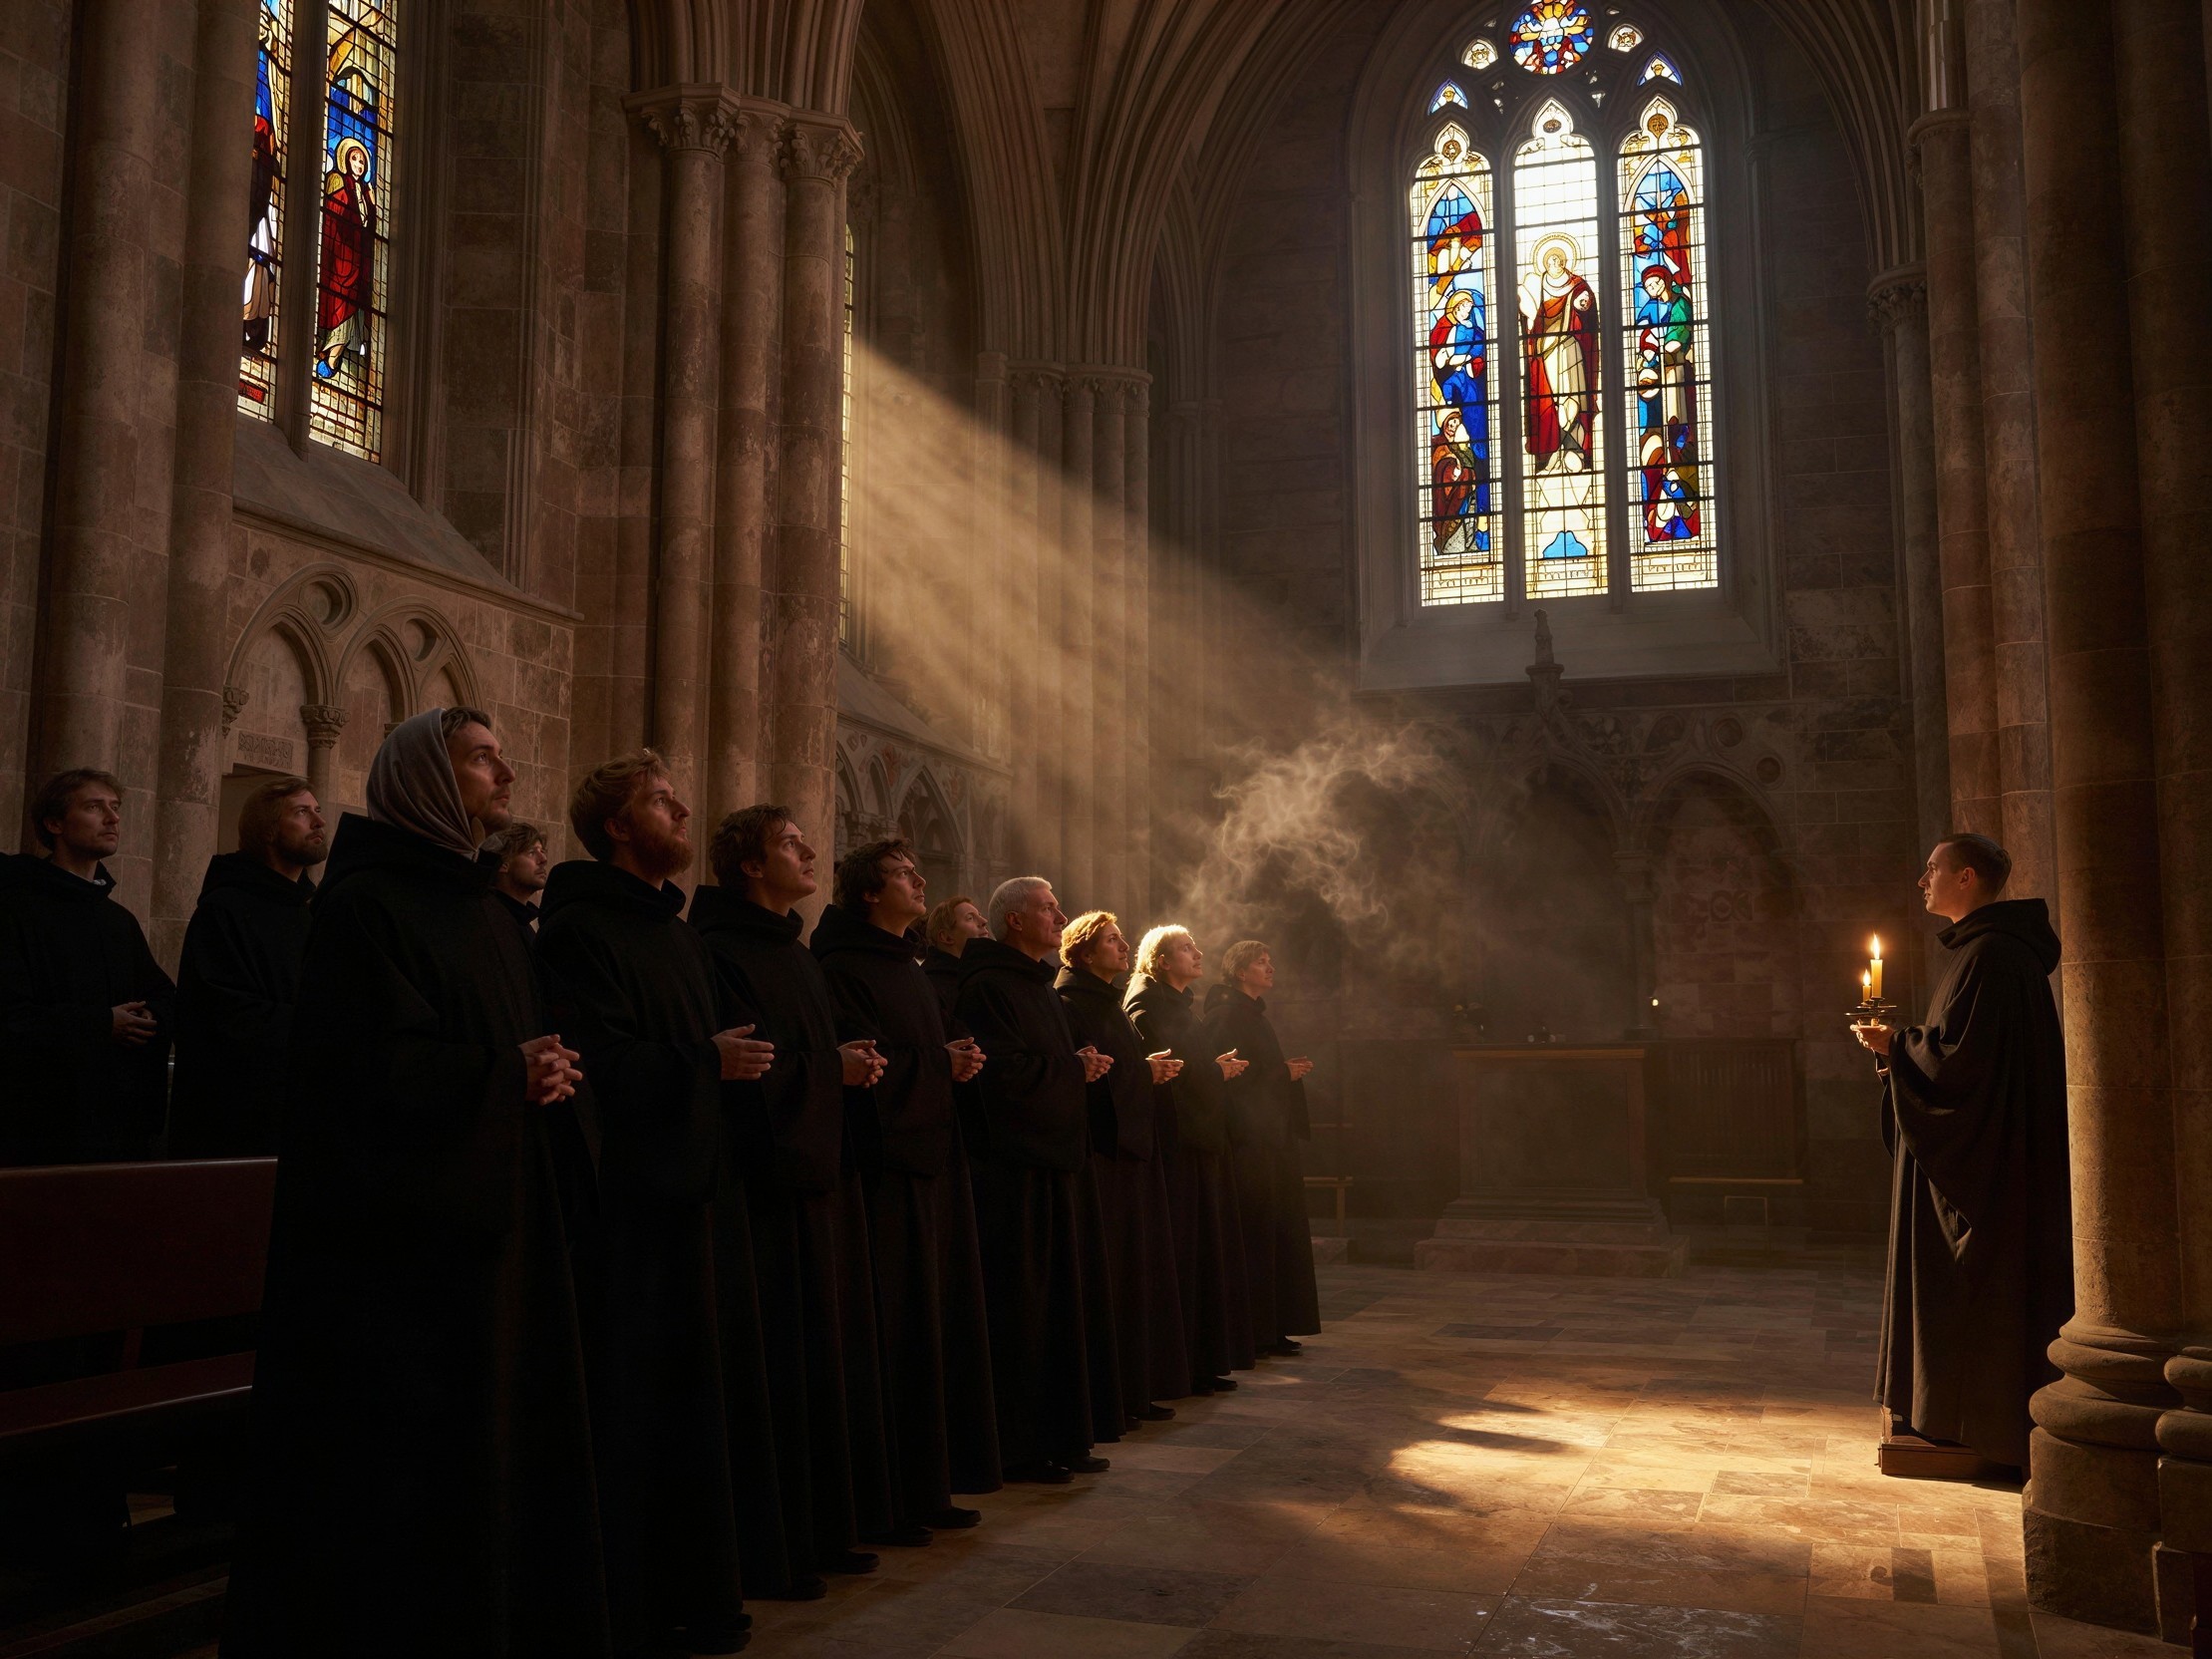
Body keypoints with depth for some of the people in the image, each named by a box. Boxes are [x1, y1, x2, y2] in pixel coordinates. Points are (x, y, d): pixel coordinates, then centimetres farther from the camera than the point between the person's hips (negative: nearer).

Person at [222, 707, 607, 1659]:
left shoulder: (486, 917, 18)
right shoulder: (366, 903, -9)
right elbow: (373, 1064, -18)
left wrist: (549, 1077, -4)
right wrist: (506, 1073, -9)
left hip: (496, 1227, 8)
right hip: (403, 1232, -8)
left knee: (501, 1431, 8)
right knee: (403, 1462, -2)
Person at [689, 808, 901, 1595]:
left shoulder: (799, 957, 20)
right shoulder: (719, 951, -8)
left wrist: (853, 1062, 0)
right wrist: (831, 1066, -11)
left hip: (821, 1174, 9)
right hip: (762, 1180, -9)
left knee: (830, 1347, 10)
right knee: (777, 1361, -5)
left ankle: (827, 1526, 19)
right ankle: (767, 1549, 4)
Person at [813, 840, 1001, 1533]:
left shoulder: (912, 970, 20)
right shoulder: (845, 969, -8)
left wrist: (957, 1060, 0)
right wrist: (942, 1064, -9)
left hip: (935, 1156, 9)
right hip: (887, 1164, -9)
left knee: (944, 1314, 9)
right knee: (901, 1326, -6)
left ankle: (938, 1476, 17)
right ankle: (902, 1491, 1)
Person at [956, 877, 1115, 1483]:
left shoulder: (1042, 989, 20)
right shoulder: (988, 987, -11)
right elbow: (1006, 1073, -20)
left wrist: (1083, 1068, 3)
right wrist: (1077, 1068, -6)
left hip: (1052, 1162, 10)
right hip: (1013, 1166, -9)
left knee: (1057, 1301, 10)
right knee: (1018, 1305, -4)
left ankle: (1058, 1438, 17)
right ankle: (1016, 1447, 4)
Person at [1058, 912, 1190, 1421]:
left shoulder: (1110, 1004, 19)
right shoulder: (1069, 1004, -9)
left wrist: (1154, 1070, 3)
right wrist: (1143, 1070, -14)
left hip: (1131, 1148, 9)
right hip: (1100, 1153, -9)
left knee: (1138, 1269, 10)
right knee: (1108, 1271, -6)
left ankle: (1137, 1388, 16)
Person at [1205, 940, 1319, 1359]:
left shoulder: (1255, 1014, 19)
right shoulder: (1227, 1013, -10)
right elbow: (1229, 1075, -18)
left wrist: (1289, 1069, 5)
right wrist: (1284, 1072, -13)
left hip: (1271, 1138, 10)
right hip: (1248, 1139, -10)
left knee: (1279, 1232, 9)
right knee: (1256, 1233, -8)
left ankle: (1271, 1328, 14)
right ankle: (1253, 1331, -3)